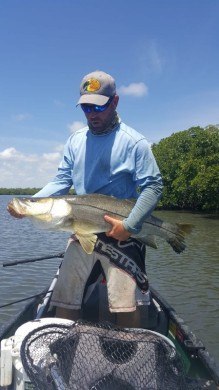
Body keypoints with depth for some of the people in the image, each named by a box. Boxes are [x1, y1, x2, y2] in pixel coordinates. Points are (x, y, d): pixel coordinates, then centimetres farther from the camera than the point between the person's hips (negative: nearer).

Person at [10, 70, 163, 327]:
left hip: (120, 235, -4)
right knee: (64, 300, 9)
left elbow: (153, 187, -9)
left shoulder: (133, 142, -7)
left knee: (124, 307, -4)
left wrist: (129, 225, -19)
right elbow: (62, 180, 6)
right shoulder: (74, 141, 9)